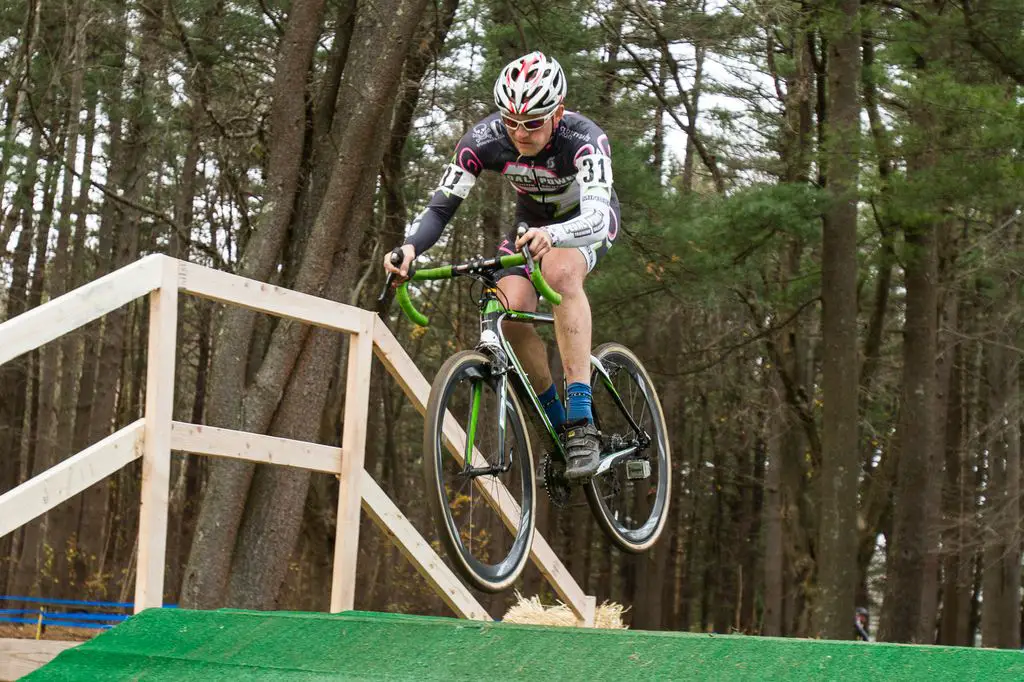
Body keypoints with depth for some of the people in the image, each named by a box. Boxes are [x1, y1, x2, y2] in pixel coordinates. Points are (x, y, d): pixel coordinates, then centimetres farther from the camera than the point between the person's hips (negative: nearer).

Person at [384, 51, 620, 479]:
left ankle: (582, 424, -39)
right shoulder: (485, 139, -27)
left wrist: (551, 236, -71)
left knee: (560, 271, -37)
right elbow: (441, 206, -26)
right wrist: (409, 248, -47)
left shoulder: (584, 139, -36)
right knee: (510, 312, -22)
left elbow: (596, 216, -50)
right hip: (533, 220, 4)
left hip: (586, 222, -4)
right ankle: (557, 424, 0)